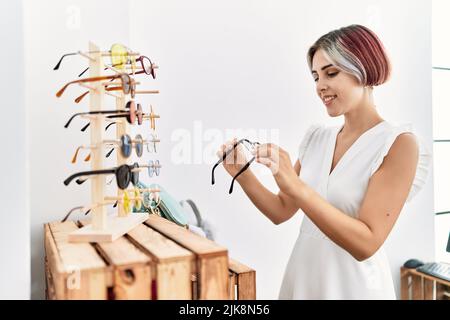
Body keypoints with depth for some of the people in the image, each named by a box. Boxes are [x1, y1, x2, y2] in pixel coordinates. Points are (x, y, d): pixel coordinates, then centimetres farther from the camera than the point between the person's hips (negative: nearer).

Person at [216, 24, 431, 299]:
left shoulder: (399, 143, -14)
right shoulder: (316, 138, 2)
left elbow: (366, 244, -22)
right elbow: (281, 212, 4)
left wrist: (296, 186, -31)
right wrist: (242, 174, -11)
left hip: (353, 284, -5)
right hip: (300, 278, 5)